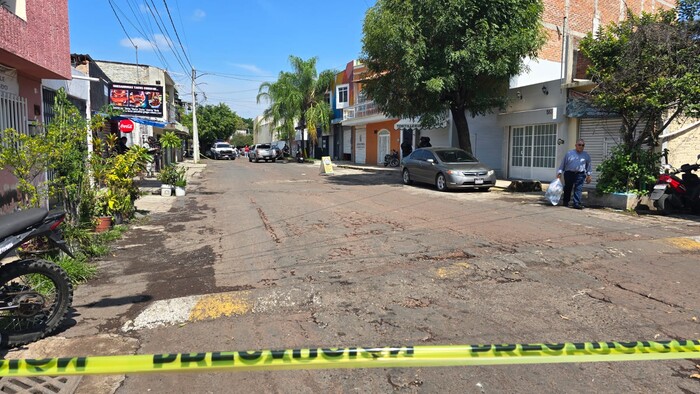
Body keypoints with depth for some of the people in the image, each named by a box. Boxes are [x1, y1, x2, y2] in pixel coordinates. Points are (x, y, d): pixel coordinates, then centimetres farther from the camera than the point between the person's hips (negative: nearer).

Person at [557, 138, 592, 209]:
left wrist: (588, 175, 13)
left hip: (580, 175, 0)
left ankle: (577, 204, -10)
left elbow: (588, 166, 19)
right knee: (567, 189, 8)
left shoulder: (586, 155, 11)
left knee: (578, 189, -8)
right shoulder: (569, 153, 5)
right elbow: (563, 164, 7)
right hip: (569, 173, 0)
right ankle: (565, 202, 22)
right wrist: (559, 173, 3)